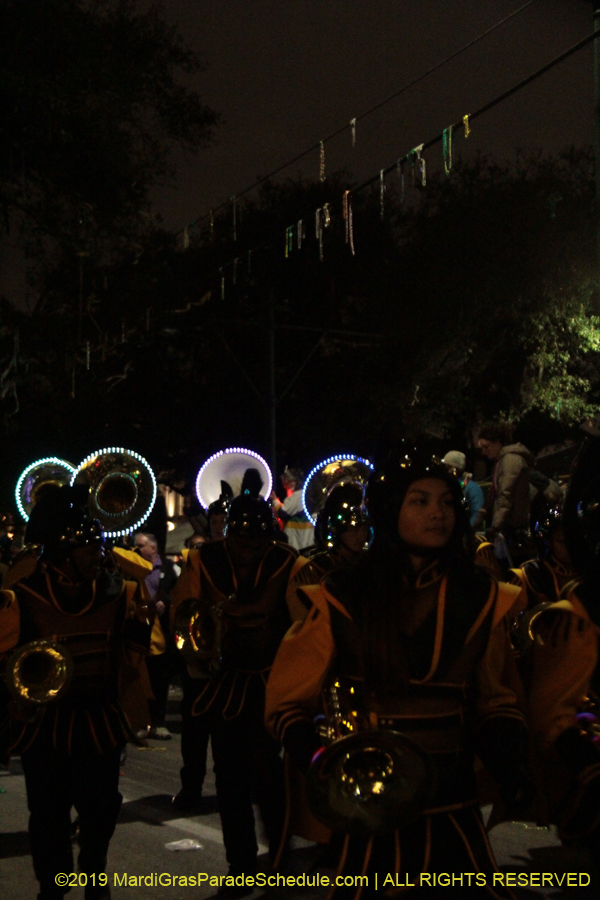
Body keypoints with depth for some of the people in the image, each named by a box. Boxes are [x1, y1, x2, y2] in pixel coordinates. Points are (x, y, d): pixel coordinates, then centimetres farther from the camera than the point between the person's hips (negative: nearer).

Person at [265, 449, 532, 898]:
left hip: (456, 816, 3)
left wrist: (511, 764, -8)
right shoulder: (342, 598, -8)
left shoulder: (480, 597, 1)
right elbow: (287, 702, -2)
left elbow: (496, 704, 10)